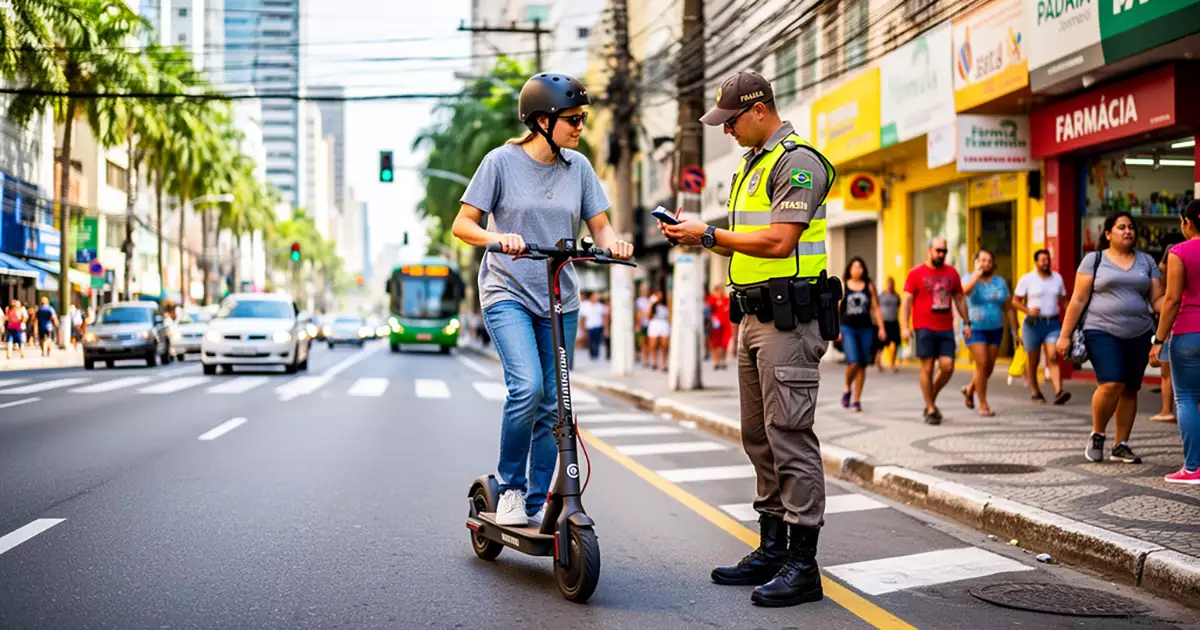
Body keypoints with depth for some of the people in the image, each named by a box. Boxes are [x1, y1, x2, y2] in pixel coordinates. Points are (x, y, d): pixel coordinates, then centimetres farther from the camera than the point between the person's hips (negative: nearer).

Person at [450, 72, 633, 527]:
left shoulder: (578, 166, 5)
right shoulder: (502, 161, -5)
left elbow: (599, 226, 7)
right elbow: (462, 224, -5)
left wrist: (613, 244, -16)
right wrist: (500, 237, -25)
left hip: (559, 300, 4)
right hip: (507, 292, -4)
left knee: (552, 404, 5)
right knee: (527, 387, -22)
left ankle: (537, 504, 17)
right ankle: (509, 487, -2)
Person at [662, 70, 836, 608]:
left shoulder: (798, 161, -11)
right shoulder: (750, 165, 20)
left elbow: (779, 241, -20)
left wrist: (711, 234, -13)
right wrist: (697, 236, 7)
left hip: (789, 316, -10)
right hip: (755, 316, 10)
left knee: (789, 435, -10)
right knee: (759, 437, 13)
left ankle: (802, 565, -6)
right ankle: (772, 550, 22)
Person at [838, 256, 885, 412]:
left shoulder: (869, 287, 8)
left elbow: (876, 309, 8)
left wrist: (881, 328, 1)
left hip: (866, 329, 2)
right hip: (848, 329, -2)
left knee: (862, 366, 4)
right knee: (853, 363, -18)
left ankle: (857, 400, 14)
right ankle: (847, 389, 10)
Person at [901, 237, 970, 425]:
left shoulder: (952, 272, 11)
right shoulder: (916, 273, 0)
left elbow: (959, 298, 18)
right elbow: (906, 300, -3)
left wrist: (966, 322, 12)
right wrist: (904, 327, -12)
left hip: (946, 328, 4)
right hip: (924, 328, -3)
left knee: (947, 367, -4)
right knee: (927, 368, -1)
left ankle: (931, 399, 20)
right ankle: (930, 410, 7)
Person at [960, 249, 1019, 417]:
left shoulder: (1000, 282, 6)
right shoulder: (971, 279, -4)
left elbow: (1008, 309, 9)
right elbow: (965, 290, -30)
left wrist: (1015, 332, 6)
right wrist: (977, 273, -24)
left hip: (995, 329, 4)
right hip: (975, 329, -4)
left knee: (989, 367, 7)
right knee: (982, 364, -13)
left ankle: (970, 389, 35)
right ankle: (983, 405, -6)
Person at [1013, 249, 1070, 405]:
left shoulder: (1057, 278, 11)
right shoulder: (1027, 279, 0)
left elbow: (1063, 299, 18)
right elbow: (1015, 301, 1)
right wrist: (1028, 310, -18)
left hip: (1053, 323, 2)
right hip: (1033, 323, -2)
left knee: (1053, 357, -14)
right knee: (1033, 360, 6)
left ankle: (1058, 392, -25)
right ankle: (1036, 392, 22)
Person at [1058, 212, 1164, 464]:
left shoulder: (1146, 261, 12)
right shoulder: (1094, 260, 3)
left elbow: (1157, 299, 8)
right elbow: (1078, 300, 0)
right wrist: (1065, 335, -5)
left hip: (1139, 335, 4)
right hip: (1102, 332, -4)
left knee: (1130, 389, 5)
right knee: (1111, 384, -17)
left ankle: (1121, 445, 16)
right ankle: (1097, 435, 5)